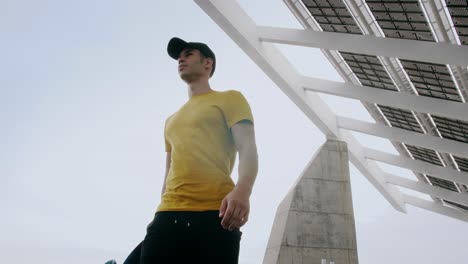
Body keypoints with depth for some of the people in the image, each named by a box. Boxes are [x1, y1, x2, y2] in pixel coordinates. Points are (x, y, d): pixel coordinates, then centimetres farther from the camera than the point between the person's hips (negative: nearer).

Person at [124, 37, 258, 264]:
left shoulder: (230, 99, 10)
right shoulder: (171, 120, 31)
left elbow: (248, 150, -4)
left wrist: (242, 192, -23)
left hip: (214, 215, -5)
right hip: (168, 216, 6)